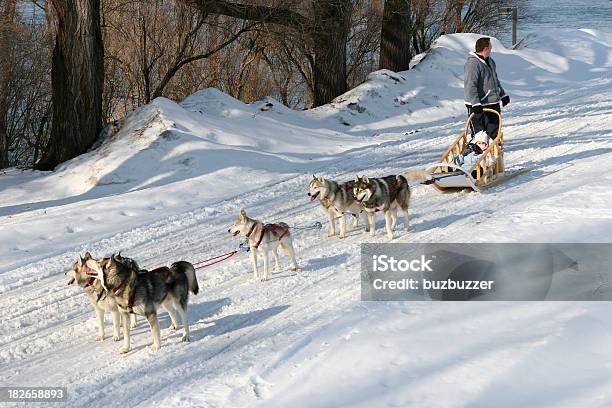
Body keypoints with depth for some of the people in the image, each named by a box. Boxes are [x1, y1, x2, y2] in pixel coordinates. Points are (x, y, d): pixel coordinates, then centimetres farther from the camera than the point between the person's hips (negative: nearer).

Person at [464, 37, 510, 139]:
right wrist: (475, 103, -31)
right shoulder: (473, 63, -17)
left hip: (493, 104, 9)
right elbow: (470, 85, -24)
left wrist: (503, 95, 29)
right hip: (479, 105, -9)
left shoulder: (490, 61, 14)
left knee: (494, 130, 11)